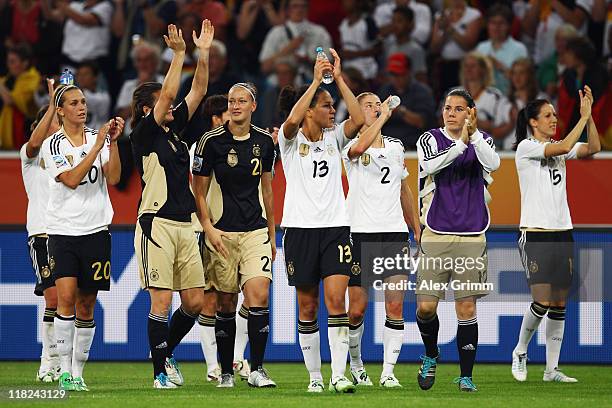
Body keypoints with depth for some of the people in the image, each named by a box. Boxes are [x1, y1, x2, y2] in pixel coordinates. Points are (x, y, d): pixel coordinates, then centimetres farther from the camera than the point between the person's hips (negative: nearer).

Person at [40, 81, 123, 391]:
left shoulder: (99, 138, 7)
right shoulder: (52, 145, -1)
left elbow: (113, 178, -5)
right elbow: (71, 179, -15)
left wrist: (113, 142, -14)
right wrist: (98, 145, -18)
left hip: (95, 231, 3)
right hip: (62, 231, -3)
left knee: (86, 306, 4)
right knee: (66, 297, -17)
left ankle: (78, 371, 12)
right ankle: (64, 370, -14)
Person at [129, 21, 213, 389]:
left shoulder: (174, 130, 15)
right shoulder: (144, 135, -4)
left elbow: (198, 92, 14)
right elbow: (168, 95, -13)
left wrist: (204, 53, 5)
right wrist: (179, 54, -12)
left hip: (184, 225, 7)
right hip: (157, 224, -7)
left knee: (195, 301, 5)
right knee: (162, 301, -7)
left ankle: (166, 351, 25)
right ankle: (160, 373, -1)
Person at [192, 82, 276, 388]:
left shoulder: (264, 141, 8)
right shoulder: (212, 141, -3)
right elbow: (199, 191, 1)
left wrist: (272, 234, 19)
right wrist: (208, 228, -12)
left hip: (255, 230, 2)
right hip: (222, 233, -2)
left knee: (259, 296, -13)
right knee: (226, 303, 2)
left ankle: (257, 369, -10)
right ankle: (226, 372, 12)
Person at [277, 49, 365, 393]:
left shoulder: (334, 138, 10)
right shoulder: (291, 139, 0)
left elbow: (359, 119, -7)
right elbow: (292, 121, -22)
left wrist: (339, 78, -8)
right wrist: (316, 80, -20)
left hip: (335, 228, 2)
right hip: (300, 228, -2)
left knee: (336, 300, -10)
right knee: (308, 306, 4)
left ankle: (339, 375, -14)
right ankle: (315, 375, 13)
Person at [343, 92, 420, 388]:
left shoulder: (395, 147, 15)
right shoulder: (351, 145, -2)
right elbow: (359, 148, -29)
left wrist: (416, 227, 26)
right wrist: (383, 117, -22)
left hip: (395, 233, 4)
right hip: (361, 233, -4)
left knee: (395, 306, -4)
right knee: (357, 308, -1)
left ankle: (388, 372, 0)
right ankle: (355, 362, 21)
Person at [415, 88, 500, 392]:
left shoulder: (482, 140, 6)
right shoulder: (430, 139, 3)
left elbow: (493, 163, -15)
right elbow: (430, 165, -19)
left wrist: (474, 134, -27)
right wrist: (461, 144, -30)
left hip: (471, 237, 1)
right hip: (436, 236, 0)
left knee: (467, 310, 0)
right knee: (425, 307, -4)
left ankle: (465, 376, 9)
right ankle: (430, 356, 24)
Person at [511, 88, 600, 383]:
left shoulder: (556, 147, 12)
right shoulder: (526, 148, -7)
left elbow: (593, 148, 0)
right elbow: (564, 147, -20)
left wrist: (589, 115, -8)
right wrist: (583, 117, -14)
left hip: (562, 233, 7)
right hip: (535, 234, -7)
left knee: (559, 304, 4)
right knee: (542, 301, -14)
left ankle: (552, 368, 8)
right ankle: (520, 351, 10)